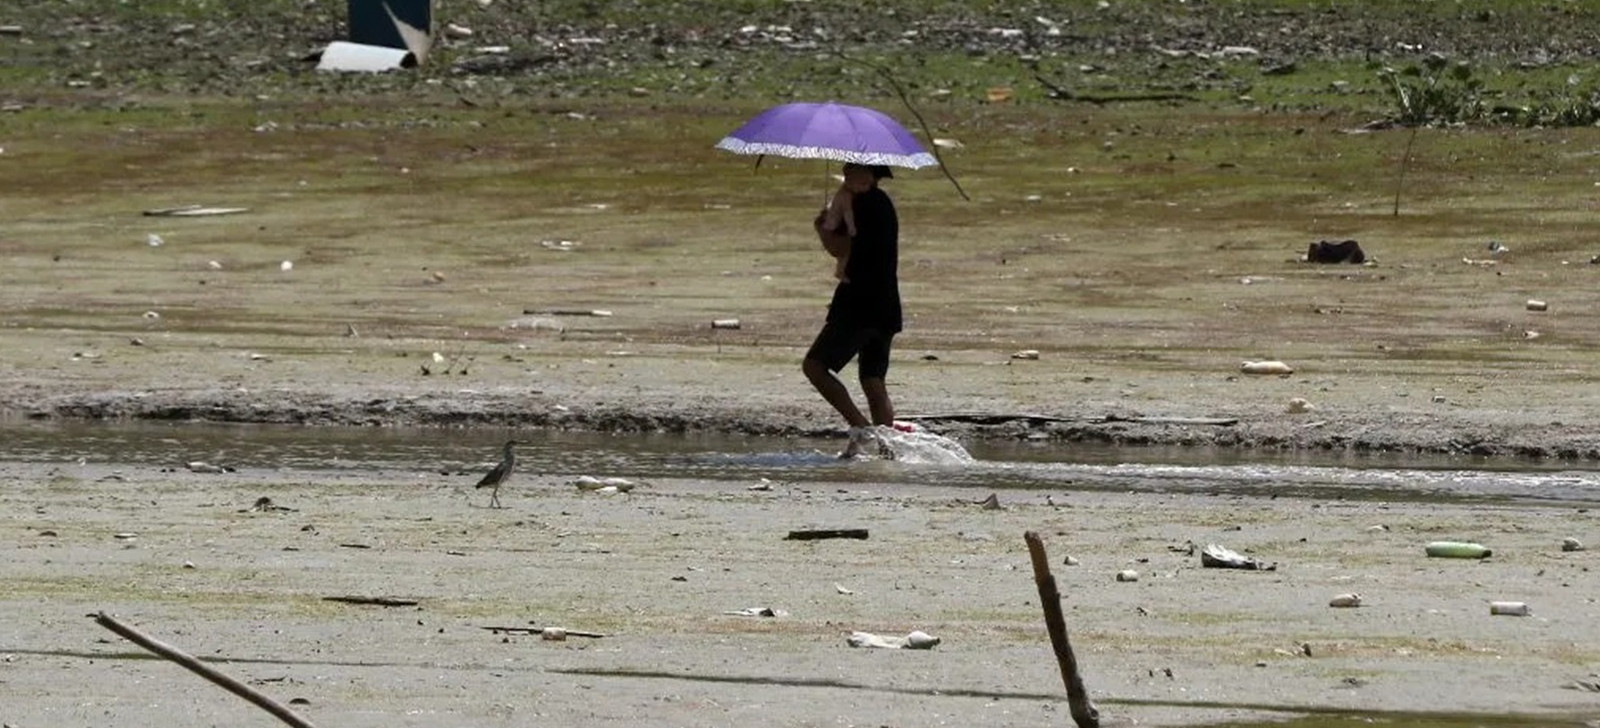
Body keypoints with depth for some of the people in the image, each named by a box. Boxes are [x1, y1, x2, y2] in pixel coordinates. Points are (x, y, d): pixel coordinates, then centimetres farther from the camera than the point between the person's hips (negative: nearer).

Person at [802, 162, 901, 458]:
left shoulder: (864, 203, -13)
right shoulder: (883, 203, 17)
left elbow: (840, 248, -17)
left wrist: (821, 226, 2)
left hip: (861, 305, -10)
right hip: (885, 308, 10)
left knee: (815, 365, -8)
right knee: (874, 380, 10)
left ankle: (860, 427, -17)